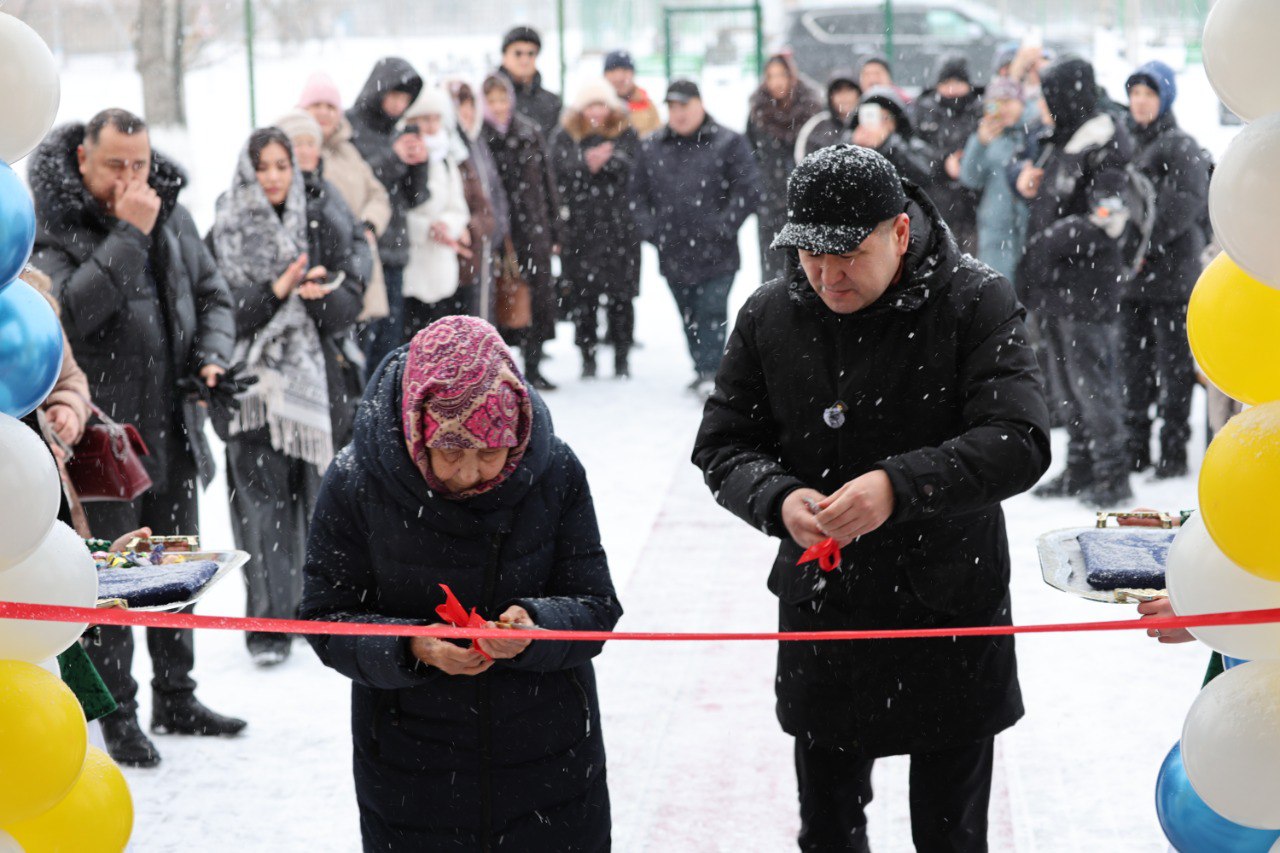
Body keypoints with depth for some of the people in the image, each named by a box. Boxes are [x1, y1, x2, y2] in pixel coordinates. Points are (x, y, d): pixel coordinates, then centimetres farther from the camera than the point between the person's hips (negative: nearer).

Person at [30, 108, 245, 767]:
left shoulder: (169, 214, 6)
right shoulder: (50, 223, -12)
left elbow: (214, 296, 15)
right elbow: (67, 311, -27)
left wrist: (211, 356, -4)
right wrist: (127, 236, -27)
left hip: (172, 432, 6)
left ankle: (176, 698, 32)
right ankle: (118, 715, 17)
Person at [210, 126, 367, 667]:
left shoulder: (324, 225, 5)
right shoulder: (225, 234, 1)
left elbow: (351, 303, 1)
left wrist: (322, 293, -20)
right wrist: (274, 291, -19)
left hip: (316, 376, 2)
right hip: (255, 383, -2)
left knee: (320, 496, 4)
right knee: (263, 502, -6)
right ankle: (268, 625, -3)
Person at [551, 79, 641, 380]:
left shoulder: (626, 135, 9)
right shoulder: (565, 137, 9)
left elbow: (629, 165, -9)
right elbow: (563, 169, -8)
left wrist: (607, 159, -29)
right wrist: (587, 163, -28)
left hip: (619, 227, 0)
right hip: (579, 228, 0)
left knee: (620, 294, 0)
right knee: (583, 295, 1)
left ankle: (622, 357, 11)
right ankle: (588, 357, 11)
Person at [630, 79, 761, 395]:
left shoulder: (728, 143, -2)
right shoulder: (651, 147, 10)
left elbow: (748, 191, -5)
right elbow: (638, 194, 16)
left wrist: (722, 227, -11)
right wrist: (650, 229, 3)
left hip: (715, 254, -4)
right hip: (673, 254, 4)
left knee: (712, 312, -10)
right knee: (689, 318, 12)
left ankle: (709, 371, -11)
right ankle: (702, 370, 24)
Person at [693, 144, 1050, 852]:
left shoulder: (976, 302, -13)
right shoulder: (770, 317, -2)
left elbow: (1019, 443, -22)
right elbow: (721, 447, 2)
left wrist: (900, 484, -36)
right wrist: (777, 499, -21)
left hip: (951, 613, -3)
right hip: (822, 614, 3)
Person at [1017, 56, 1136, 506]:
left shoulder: (1100, 149, -16)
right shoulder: (1059, 143, 13)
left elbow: (1108, 221, -22)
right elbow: (1043, 187, 31)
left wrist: (1052, 242, -19)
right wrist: (1025, 176, 8)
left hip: (1085, 286, -10)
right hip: (1054, 284, 10)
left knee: (1092, 381, -6)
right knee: (1069, 381, 16)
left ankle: (1112, 476, 2)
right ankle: (1080, 469, 26)